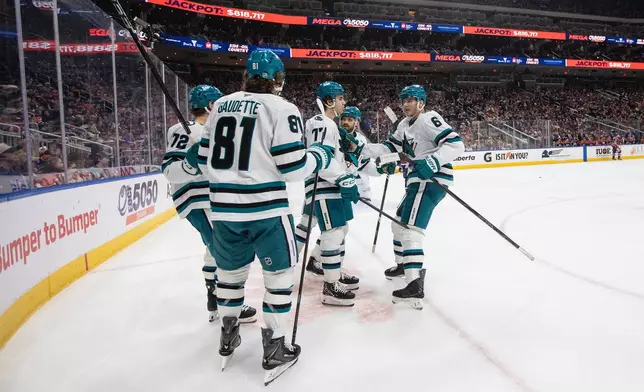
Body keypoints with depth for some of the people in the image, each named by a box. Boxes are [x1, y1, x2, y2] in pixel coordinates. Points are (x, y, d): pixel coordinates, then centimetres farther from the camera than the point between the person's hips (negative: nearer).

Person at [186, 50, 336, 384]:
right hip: (265, 208, -5)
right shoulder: (281, 109, -8)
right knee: (279, 272, 10)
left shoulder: (220, 106, 9)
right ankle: (274, 350, 16)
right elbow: (292, 167, -13)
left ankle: (227, 338, 37)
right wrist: (320, 156, 5)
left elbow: (206, 158, 13)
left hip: (223, 207, 6)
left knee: (231, 270, 21)